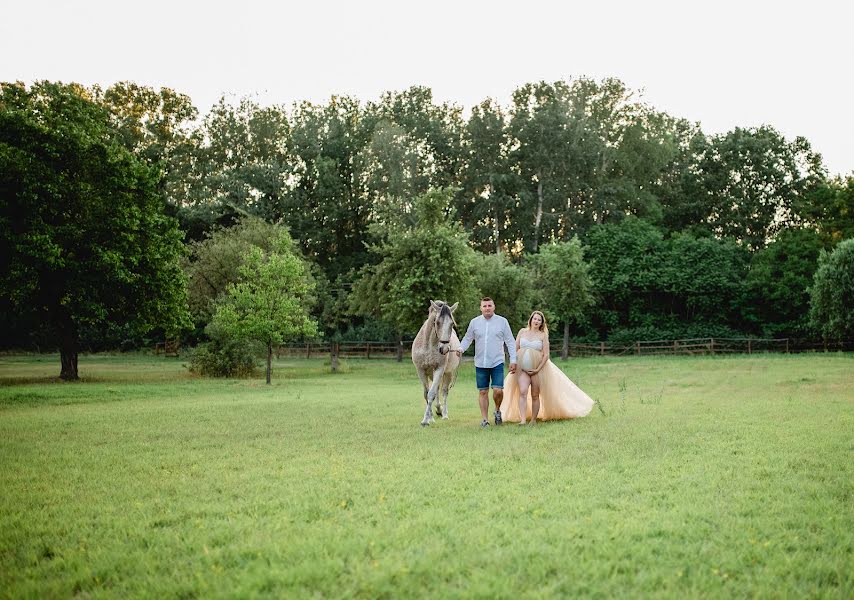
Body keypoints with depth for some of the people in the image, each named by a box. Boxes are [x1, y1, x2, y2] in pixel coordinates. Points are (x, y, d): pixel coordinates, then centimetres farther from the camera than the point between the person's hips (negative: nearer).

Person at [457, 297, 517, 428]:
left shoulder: (502, 321, 0)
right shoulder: (474, 322, 4)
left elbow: (510, 342, 3)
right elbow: (467, 338, 11)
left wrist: (513, 360, -2)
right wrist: (461, 349, -9)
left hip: (497, 362, -2)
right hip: (480, 363, 2)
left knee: (498, 390, -12)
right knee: (483, 392, 5)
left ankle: (498, 410, 16)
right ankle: (485, 419, 15)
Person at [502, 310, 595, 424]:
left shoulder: (543, 335, 1)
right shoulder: (522, 331, 8)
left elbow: (546, 355, -4)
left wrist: (537, 369, -12)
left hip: (537, 368, -1)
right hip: (522, 368, 1)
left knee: (535, 395, 4)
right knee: (522, 392, -14)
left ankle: (533, 419, 15)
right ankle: (522, 419, -20)